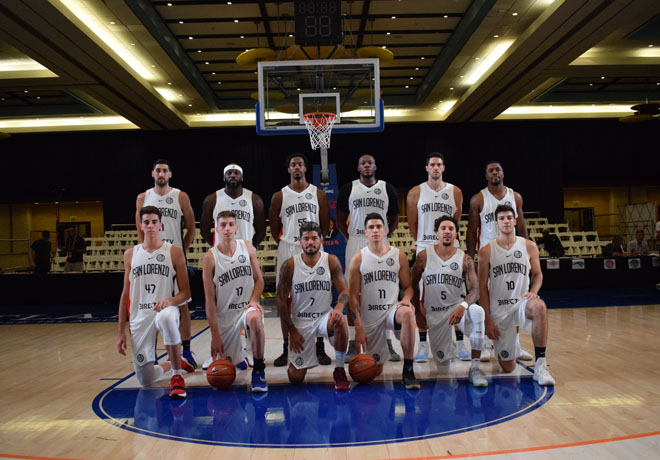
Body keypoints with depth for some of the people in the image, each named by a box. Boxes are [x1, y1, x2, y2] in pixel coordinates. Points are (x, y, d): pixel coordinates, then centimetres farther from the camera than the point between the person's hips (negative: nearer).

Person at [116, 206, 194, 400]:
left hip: (165, 310, -3)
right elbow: (125, 295, 13)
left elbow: (185, 292, 1)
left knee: (166, 318, -43)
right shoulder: (130, 254, 11)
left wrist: (170, 301, -22)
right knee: (145, 380, -1)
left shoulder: (174, 252, 2)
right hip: (139, 317, 3)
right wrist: (120, 332, 9)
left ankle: (177, 375, -24)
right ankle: (174, 363, 34)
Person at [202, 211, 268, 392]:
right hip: (224, 314, 0)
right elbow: (210, 299, -8)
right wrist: (215, 334, -10)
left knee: (255, 319, -38)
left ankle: (259, 369, -18)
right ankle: (239, 358, 44)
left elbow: (259, 280, 8)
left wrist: (253, 300, -13)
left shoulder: (247, 247, -1)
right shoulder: (210, 258, -9)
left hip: (247, 306, 0)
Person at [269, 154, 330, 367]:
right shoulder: (279, 196, 4)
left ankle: (320, 348, 13)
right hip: (288, 252, 0)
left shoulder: (318, 194, 6)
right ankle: (287, 348, 14)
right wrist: (284, 243, 3)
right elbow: (274, 227, 10)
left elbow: (325, 224, 11)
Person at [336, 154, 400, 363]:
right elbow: (340, 218, 10)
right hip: (355, 244, -1)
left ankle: (388, 345, 14)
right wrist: (349, 238, 4)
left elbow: (394, 218, 14)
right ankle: (352, 346, 9)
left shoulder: (387, 188, 6)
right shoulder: (348, 189, 4)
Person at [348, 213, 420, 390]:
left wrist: (406, 300, -15)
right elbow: (354, 296, -2)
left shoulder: (399, 256, 2)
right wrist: (358, 328, -8)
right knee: (375, 370, 4)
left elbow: (408, 286, 9)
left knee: (407, 313, -38)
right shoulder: (358, 259, -1)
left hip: (392, 309, 0)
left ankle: (408, 369, -25)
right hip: (369, 317, 0)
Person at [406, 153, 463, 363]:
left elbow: (456, 222, 13)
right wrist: (420, 242, 11)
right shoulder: (415, 193, 3)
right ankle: (423, 344, 9)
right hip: (424, 251, -1)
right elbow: (412, 224, 9)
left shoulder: (455, 192, 6)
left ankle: (460, 343, 15)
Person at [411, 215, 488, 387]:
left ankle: (475, 368, -24)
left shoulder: (465, 260, -5)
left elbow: (474, 289, -13)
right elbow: (413, 285, 7)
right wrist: (418, 312, 5)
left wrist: (463, 306, -33)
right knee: (442, 362, 2)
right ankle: (450, 344, 43)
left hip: (457, 306, -1)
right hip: (433, 313, 1)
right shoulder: (424, 256, -5)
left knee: (477, 312, -37)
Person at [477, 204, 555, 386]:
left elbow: (537, 274, 13)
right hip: (498, 310, 0)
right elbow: (483, 288, -1)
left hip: (522, 303, 1)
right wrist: (487, 320, -6)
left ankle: (540, 365, -27)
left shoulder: (529, 246, 2)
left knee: (539, 307, -38)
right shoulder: (486, 251, -3)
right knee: (508, 367, 2)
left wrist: (533, 292, -9)